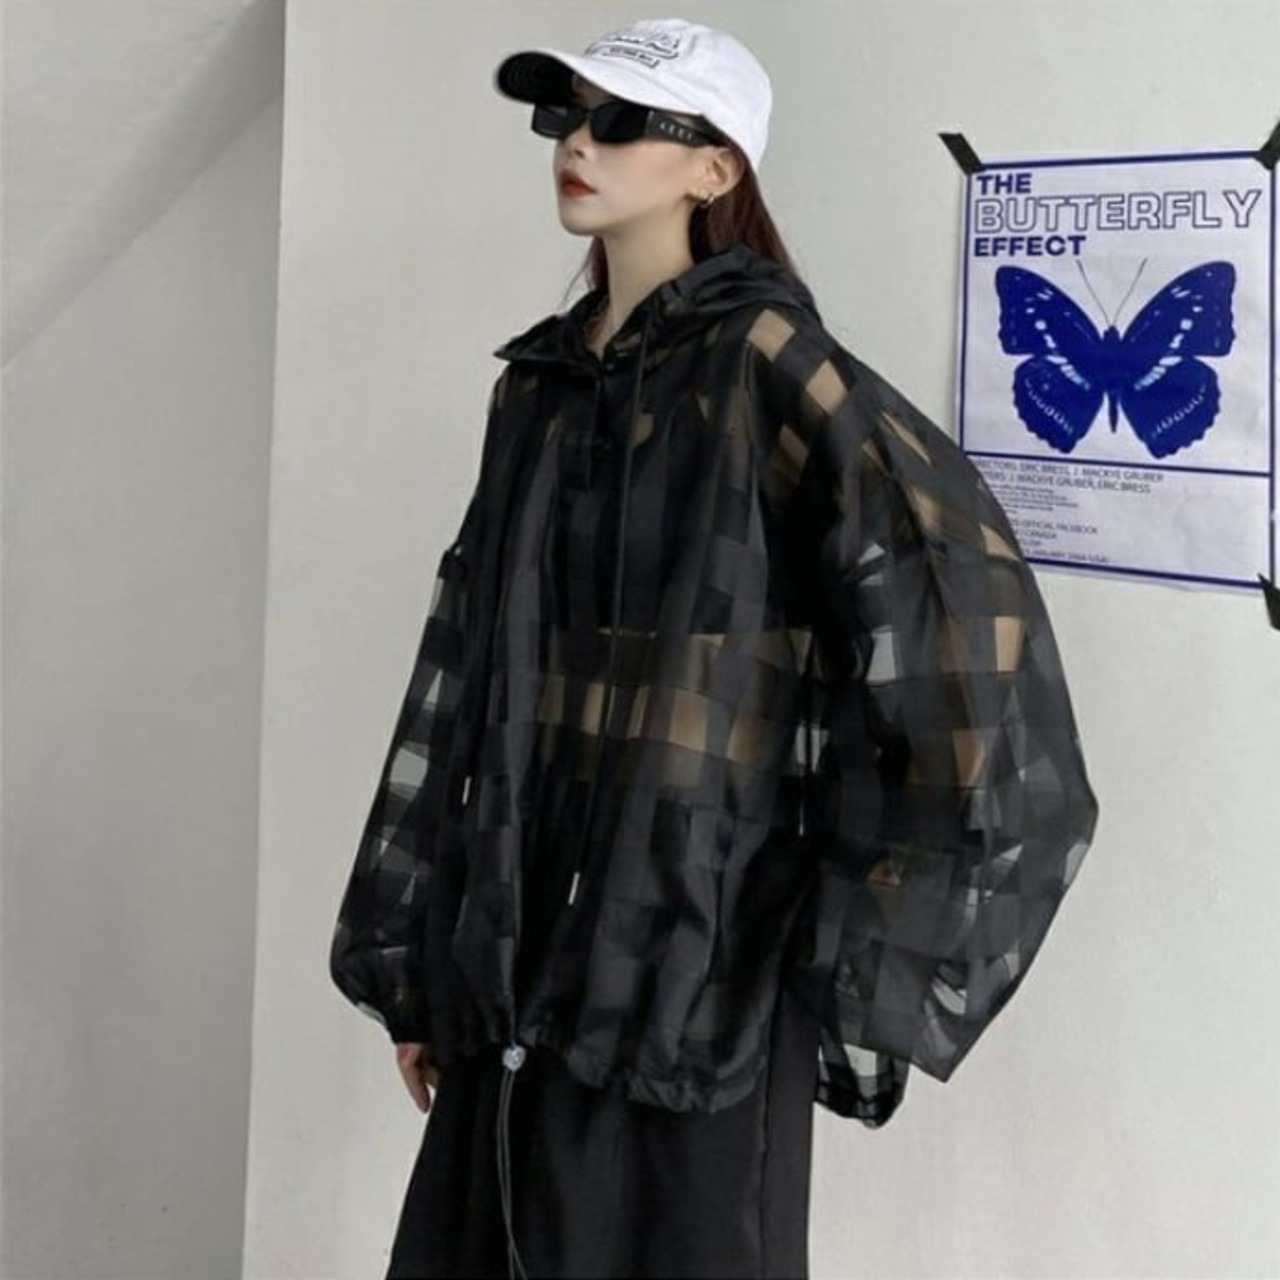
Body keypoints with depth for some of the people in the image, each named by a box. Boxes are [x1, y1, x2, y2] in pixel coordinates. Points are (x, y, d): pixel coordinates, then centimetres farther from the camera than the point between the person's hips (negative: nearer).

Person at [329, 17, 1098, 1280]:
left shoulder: (763, 359, -9)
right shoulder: (540, 381, 12)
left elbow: (959, 608, -18)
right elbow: (471, 669, 13)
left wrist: (876, 934, -16)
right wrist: (416, 955, 13)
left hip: (694, 952, -6)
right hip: (522, 952, 7)